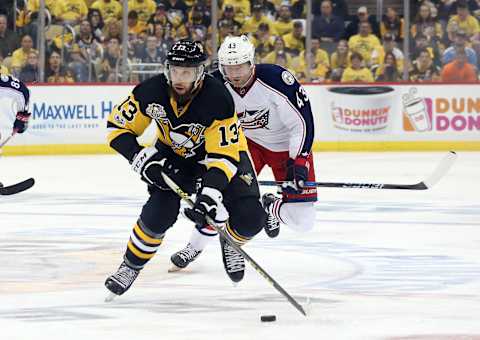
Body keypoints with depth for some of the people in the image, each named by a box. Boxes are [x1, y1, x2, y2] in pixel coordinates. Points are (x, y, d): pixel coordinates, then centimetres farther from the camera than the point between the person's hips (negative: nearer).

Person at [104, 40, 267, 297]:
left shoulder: (218, 99, -34)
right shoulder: (151, 92, -25)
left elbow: (223, 155, -34)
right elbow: (119, 127, -12)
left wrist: (209, 195, -47)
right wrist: (144, 160, -25)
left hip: (222, 151, -2)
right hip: (173, 154, 2)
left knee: (249, 219, -17)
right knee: (160, 212, -21)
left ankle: (230, 242, 19)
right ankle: (131, 266, 3)